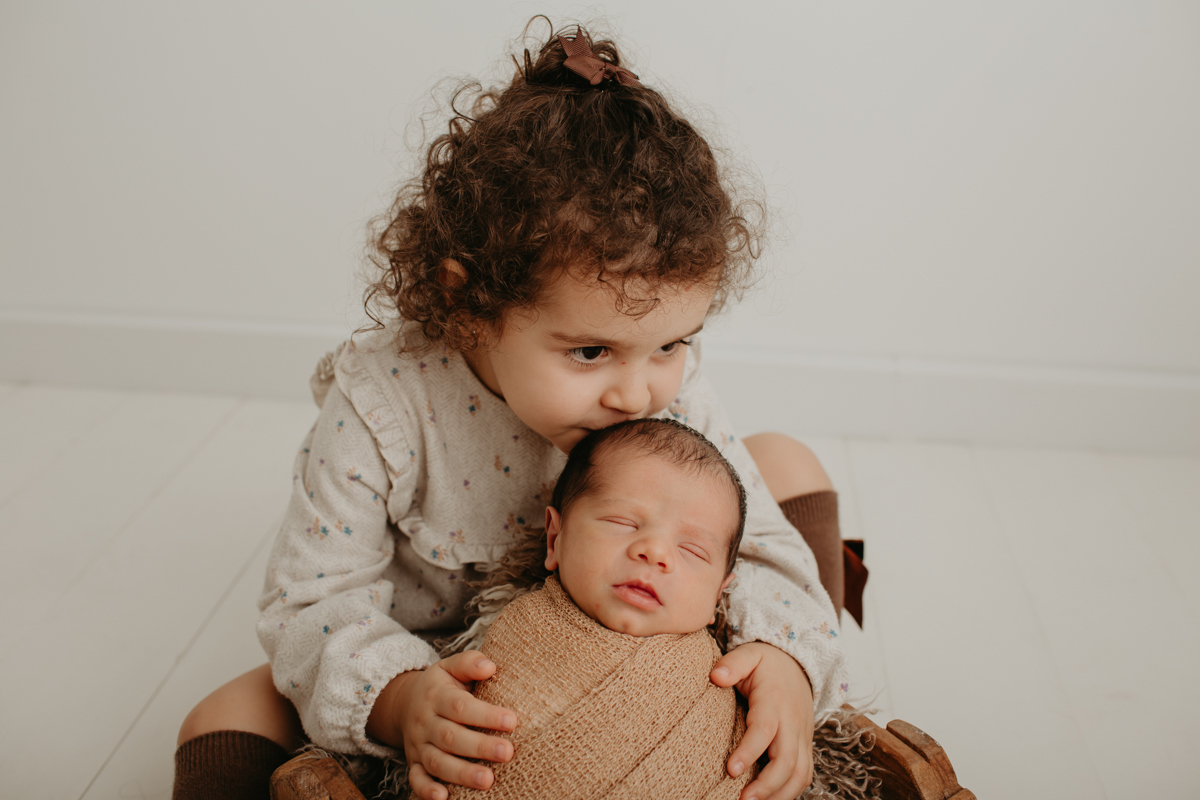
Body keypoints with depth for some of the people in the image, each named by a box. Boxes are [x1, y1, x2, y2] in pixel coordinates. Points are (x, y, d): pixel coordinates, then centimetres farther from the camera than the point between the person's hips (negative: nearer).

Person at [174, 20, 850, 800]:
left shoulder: (666, 384, -22)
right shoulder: (379, 406, -30)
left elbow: (752, 539, -16)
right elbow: (316, 598, -24)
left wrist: (786, 656, -38)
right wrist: (397, 698, -45)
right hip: (448, 674, -2)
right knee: (231, 721, -24)